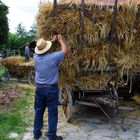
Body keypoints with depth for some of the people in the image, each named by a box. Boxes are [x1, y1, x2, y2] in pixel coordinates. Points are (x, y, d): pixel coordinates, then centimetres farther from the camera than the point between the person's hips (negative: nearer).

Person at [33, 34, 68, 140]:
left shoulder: (36, 57, -6)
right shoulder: (53, 57, -19)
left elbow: (42, 50, 17)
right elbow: (65, 50, -2)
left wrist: (53, 40, 21)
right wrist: (60, 39, 12)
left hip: (39, 88, 5)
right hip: (51, 89, -5)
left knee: (39, 111, 16)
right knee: (52, 112, 5)